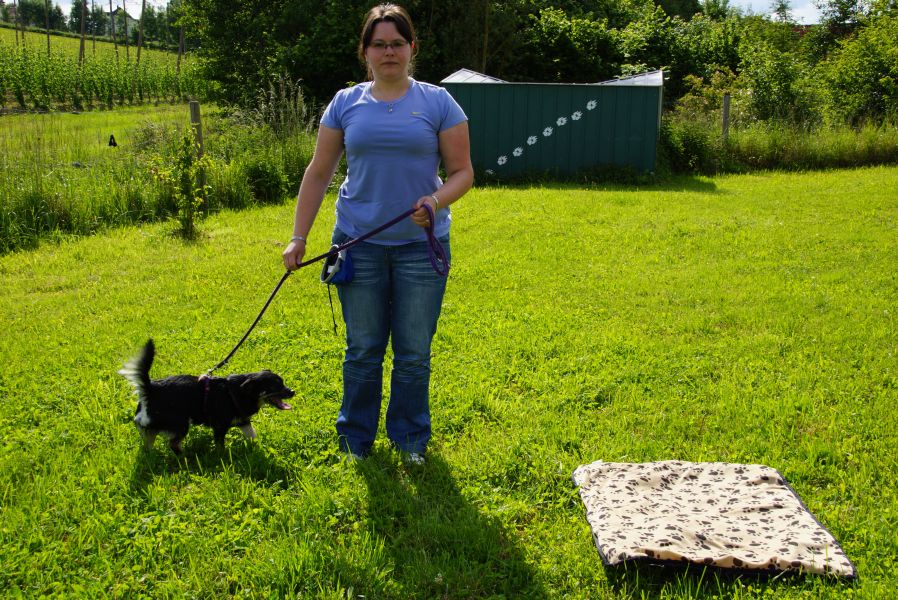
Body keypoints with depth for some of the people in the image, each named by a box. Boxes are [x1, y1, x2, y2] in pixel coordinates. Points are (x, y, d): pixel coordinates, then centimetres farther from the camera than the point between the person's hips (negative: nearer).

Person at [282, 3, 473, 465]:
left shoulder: (438, 102, 0)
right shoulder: (345, 103, 4)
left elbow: (462, 171, 0)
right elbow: (318, 173, 7)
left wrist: (437, 201, -21)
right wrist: (298, 238, 3)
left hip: (421, 245, -1)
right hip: (358, 244, 1)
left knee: (413, 353, 7)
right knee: (362, 350, 10)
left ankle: (410, 439, 26)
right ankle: (355, 438, 27)